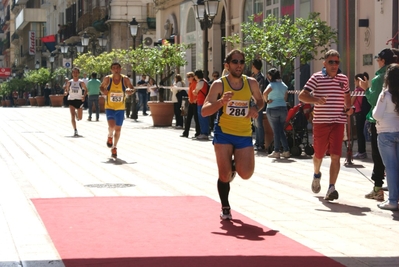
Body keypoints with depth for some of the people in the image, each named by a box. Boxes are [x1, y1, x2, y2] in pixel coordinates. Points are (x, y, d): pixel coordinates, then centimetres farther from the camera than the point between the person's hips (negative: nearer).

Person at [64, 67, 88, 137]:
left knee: (80, 118, 6)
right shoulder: (69, 82, 0)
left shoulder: (81, 83, -5)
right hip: (71, 100, 0)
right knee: (72, 116, -14)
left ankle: (76, 114, 43)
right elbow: (67, 90, 9)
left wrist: (84, 96, -9)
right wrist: (66, 93, -14)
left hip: (79, 100, 0)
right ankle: (75, 131, -9)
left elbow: (86, 90, 7)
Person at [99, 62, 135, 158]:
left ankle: (114, 148, 29)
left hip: (120, 108, 2)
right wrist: (103, 91, -15)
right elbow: (101, 87, 8)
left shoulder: (125, 79, -8)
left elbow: (132, 89, 4)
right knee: (111, 126, -21)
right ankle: (110, 136, 15)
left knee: (118, 129, 8)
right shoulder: (107, 79, -9)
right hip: (109, 107, -2)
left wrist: (130, 91, -20)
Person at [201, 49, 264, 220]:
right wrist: (222, 101, -30)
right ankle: (225, 208, 18)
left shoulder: (251, 83, 0)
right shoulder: (219, 85, -9)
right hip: (224, 133, -2)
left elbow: (260, 101, 20)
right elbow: (204, 111, -13)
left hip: (244, 135, 2)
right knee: (224, 175, -5)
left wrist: (255, 108, -4)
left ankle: (233, 166, 28)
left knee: (246, 174, -9)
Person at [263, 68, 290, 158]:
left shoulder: (272, 85, -11)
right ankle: (286, 151, 9)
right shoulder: (284, 85, 9)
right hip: (283, 108, 6)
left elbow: (265, 93, -28)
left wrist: (267, 101, -14)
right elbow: (285, 98, 12)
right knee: (281, 130, 13)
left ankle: (276, 152, 1)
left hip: (272, 109, -6)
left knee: (276, 131, -1)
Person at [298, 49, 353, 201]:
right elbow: (302, 95, -9)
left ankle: (331, 188, -7)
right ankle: (317, 174, 43)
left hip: (338, 122, 2)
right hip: (320, 122, -2)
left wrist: (349, 108, 7)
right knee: (319, 154, 11)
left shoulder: (344, 79, 10)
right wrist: (316, 100, -27)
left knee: (335, 156, -8)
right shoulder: (317, 78, -3)